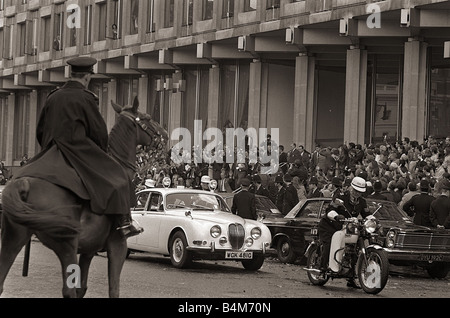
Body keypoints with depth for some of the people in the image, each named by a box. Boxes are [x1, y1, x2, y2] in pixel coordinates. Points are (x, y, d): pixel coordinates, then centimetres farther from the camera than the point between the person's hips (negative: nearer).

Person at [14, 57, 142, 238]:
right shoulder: (85, 99, -7)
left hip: (50, 154, 6)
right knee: (117, 178, -3)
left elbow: (40, 131, 18)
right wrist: (102, 153, 11)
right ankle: (124, 223, -15)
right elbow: (99, 131, -6)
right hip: (79, 148, -6)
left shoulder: (52, 98, 12)